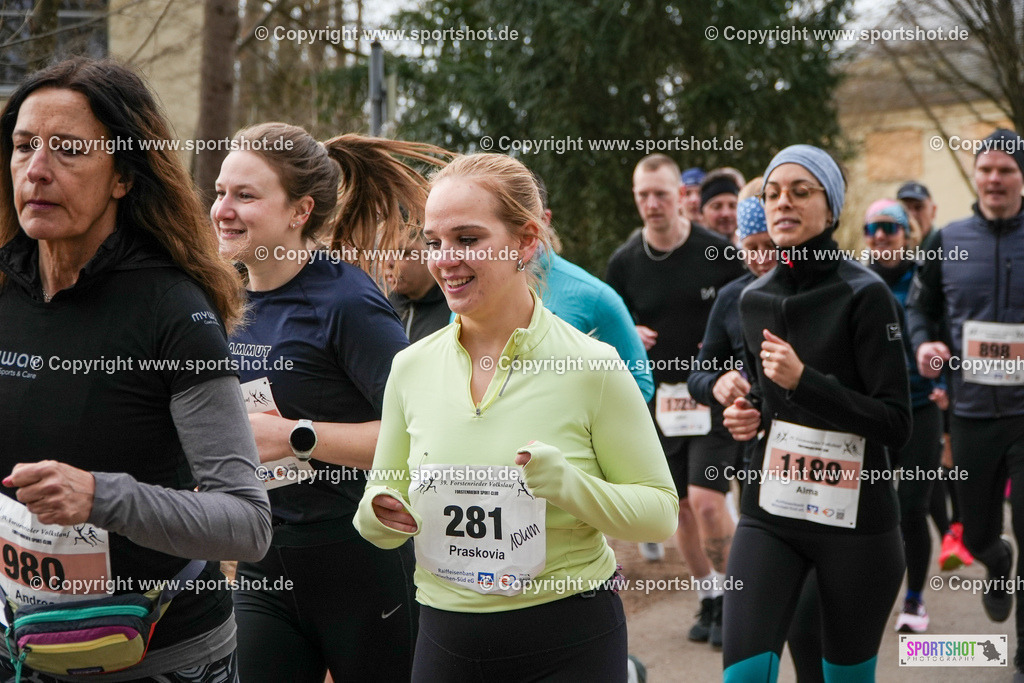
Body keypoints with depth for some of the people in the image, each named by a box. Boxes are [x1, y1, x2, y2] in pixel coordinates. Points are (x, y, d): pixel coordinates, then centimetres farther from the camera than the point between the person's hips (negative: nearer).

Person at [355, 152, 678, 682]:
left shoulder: (590, 365, -12)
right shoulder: (412, 367, -1)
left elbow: (659, 510, -7)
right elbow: (381, 511, 9)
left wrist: (570, 486, -23)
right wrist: (382, 513, -14)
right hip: (445, 641, 3)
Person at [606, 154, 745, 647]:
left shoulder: (718, 252, -7)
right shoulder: (624, 261, 1)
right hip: (659, 398, 4)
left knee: (706, 498, -13)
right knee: (681, 506, 10)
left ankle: (730, 598, 6)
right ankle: (708, 600, 25)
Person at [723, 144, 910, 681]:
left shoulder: (864, 294, -9)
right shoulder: (754, 299, 7)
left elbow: (895, 423, -13)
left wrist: (803, 380, -22)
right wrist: (749, 415, 2)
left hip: (855, 516, -4)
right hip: (769, 513, 4)